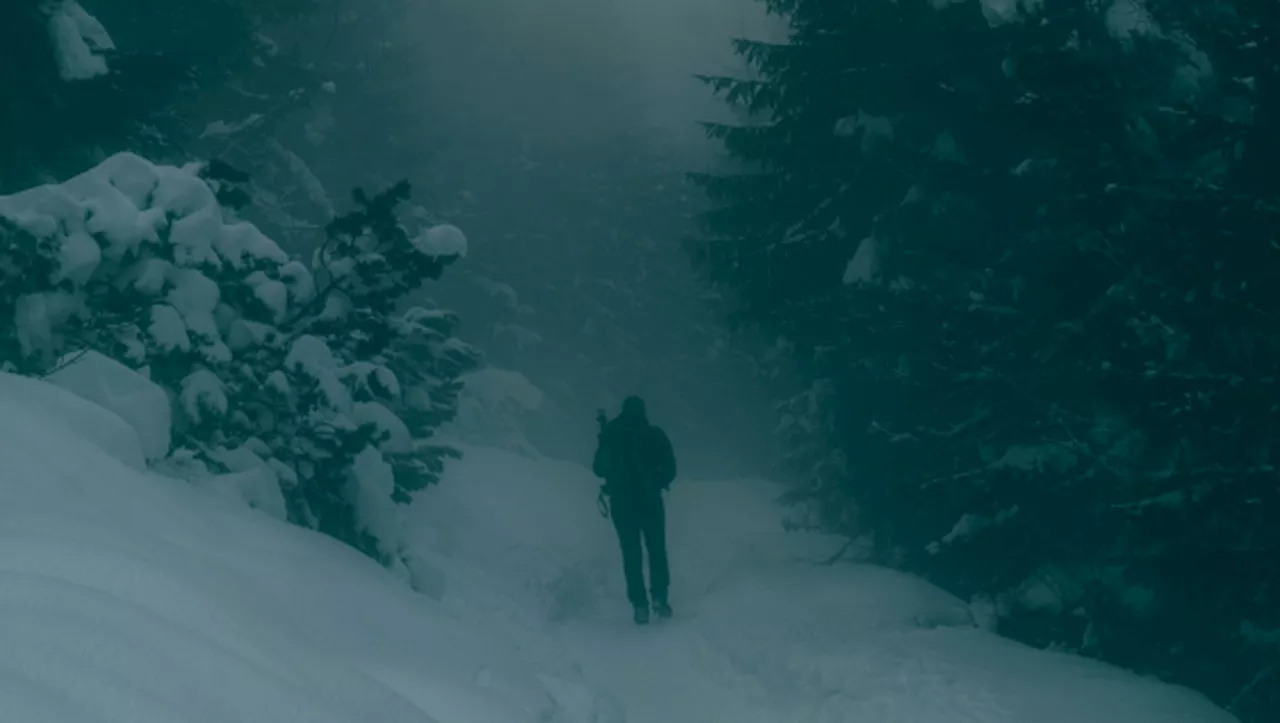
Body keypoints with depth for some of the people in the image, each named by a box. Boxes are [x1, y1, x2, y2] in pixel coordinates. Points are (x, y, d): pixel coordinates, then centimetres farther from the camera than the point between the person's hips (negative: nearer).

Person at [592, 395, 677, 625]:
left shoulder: (610, 436, -1)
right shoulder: (655, 435, -7)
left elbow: (598, 469, 6)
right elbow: (669, 468, -6)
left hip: (621, 503, 1)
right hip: (650, 501, -1)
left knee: (631, 553, 7)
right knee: (657, 550, 13)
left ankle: (640, 605, 1)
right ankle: (659, 597, 0)